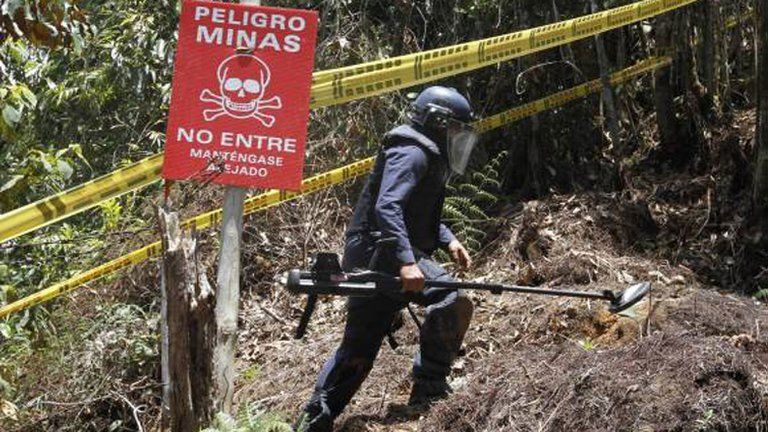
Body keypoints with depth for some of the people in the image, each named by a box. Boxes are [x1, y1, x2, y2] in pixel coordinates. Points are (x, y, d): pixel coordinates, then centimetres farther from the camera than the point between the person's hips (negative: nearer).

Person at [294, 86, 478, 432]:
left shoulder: (427, 156, 21)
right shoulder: (412, 153, -11)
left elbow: (420, 214, 33)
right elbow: (386, 208, -24)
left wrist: (448, 240, 16)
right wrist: (406, 262, -33)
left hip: (366, 260, 11)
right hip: (384, 252, -11)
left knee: (358, 346, 12)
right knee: (450, 301, -22)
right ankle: (429, 389, -14)